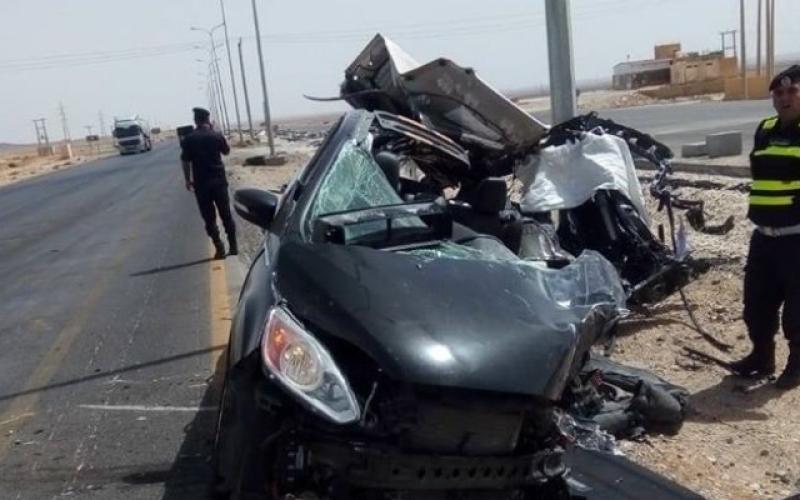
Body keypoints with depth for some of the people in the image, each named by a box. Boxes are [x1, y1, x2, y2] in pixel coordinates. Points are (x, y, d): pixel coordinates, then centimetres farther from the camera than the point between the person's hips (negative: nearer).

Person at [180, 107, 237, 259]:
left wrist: (188, 180, 7)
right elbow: (226, 151, 14)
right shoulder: (217, 135, -4)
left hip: (201, 183, -1)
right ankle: (233, 246, 14)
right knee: (226, 214, 11)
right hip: (219, 180, 1)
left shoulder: (188, 139, -5)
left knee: (209, 218, 6)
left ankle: (220, 249, 3)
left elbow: (185, 161, -5)